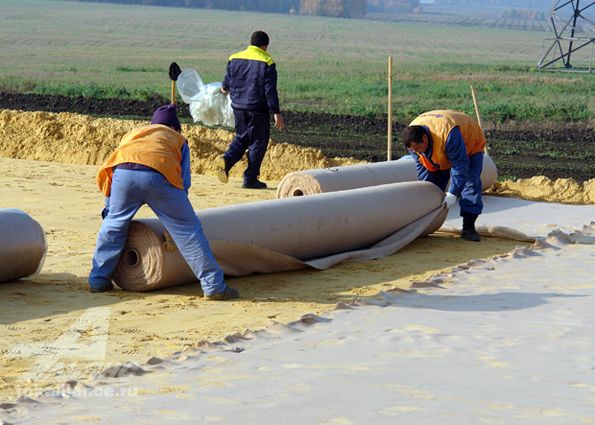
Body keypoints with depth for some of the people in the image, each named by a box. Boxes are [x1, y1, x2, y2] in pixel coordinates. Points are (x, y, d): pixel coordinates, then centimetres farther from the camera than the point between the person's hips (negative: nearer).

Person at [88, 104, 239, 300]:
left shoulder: (131, 134, 42)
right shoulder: (177, 139, 34)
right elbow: (184, 183, 24)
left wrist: (109, 211, 44)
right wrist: (174, 219, 31)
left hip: (122, 172, 2)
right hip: (158, 175, -2)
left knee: (113, 224, 24)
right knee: (187, 229, 6)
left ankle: (98, 280, 27)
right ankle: (214, 286, 6)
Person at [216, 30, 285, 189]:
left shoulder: (234, 58, 5)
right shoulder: (266, 62, -9)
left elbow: (227, 82, 15)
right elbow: (270, 90, -13)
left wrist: (224, 88, 39)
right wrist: (276, 113, -11)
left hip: (238, 107, 5)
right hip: (257, 110, -5)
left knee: (241, 138, 20)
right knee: (258, 142, 5)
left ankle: (226, 160, -5)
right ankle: (250, 179, 4)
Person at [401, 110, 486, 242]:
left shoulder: (448, 135, -46)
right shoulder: (413, 138, -24)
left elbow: (460, 166, -37)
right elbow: (422, 166, -13)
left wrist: (453, 194, -35)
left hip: (470, 145, -6)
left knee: (470, 184, -19)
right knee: (434, 186, 1)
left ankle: (468, 227, -19)